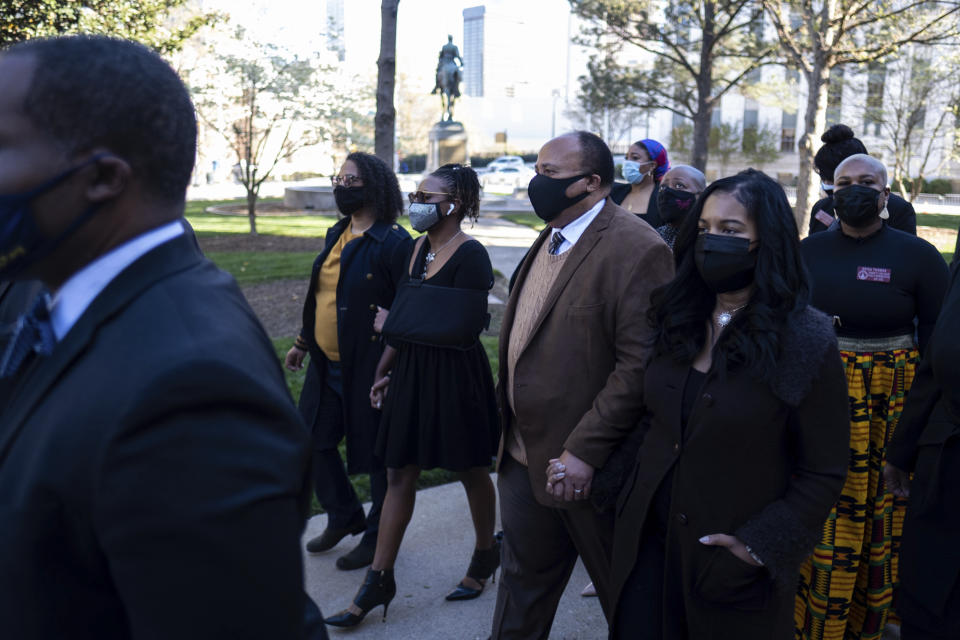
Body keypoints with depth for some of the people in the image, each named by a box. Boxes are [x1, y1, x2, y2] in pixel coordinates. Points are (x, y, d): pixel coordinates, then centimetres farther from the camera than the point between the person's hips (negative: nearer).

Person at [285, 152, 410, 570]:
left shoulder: (393, 243, -16)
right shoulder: (337, 234, 10)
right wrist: (303, 343, 22)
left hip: (368, 370, -9)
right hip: (326, 366, 9)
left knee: (377, 454, 7)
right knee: (313, 442, 18)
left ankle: (379, 537, 27)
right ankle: (344, 517, 39)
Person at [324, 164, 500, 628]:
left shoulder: (469, 256, -15)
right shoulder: (415, 250, 8)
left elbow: (462, 329, -19)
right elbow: (401, 319, 12)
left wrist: (395, 327, -9)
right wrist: (383, 371, 11)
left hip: (454, 376, -7)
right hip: (411, 371, 7)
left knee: (470, 469, 12)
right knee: (399, 474, 9)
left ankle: (486, 554, 36)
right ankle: (379, 580, 16)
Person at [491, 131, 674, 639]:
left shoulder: (637, 249, -19)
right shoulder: (549, 240, 9)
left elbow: (640, 364, -24)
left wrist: (584, 451, -25)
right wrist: (509, 431, 12)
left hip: (586, 467, -8)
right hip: (523, 455, 8)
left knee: (624, 595, 14)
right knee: (522, 581, 24)